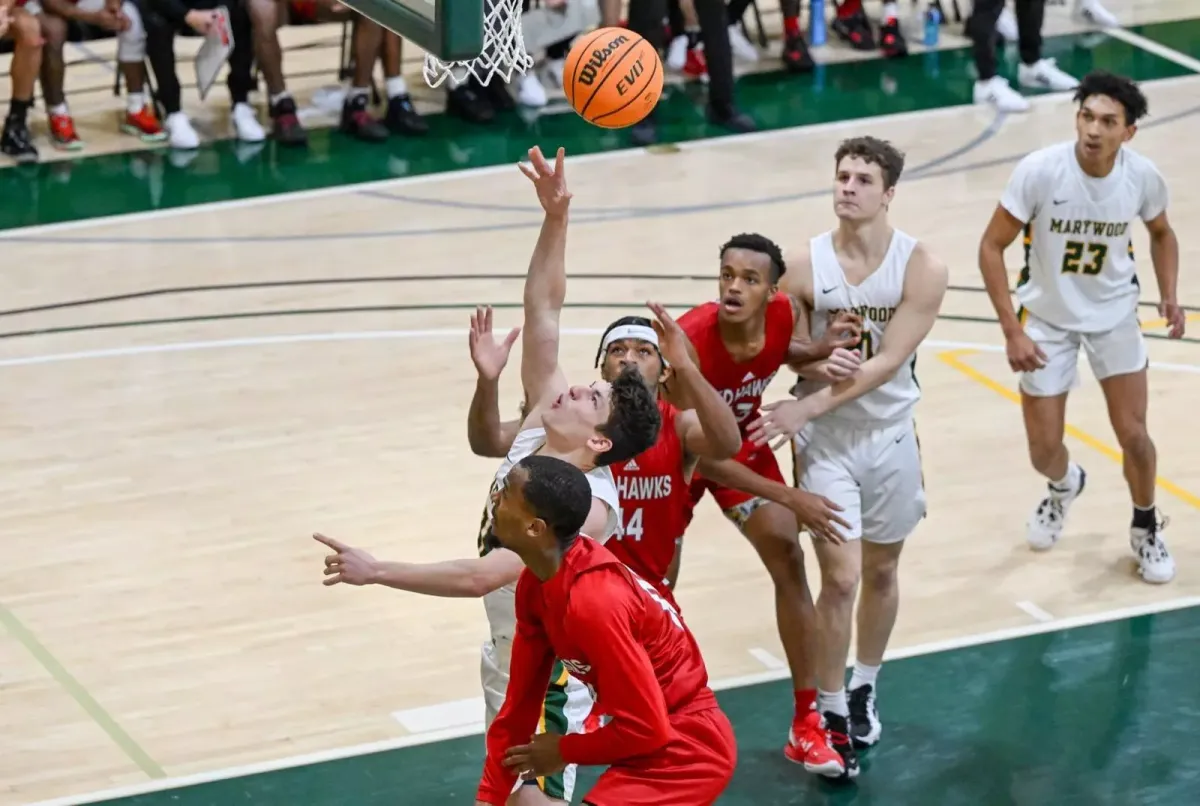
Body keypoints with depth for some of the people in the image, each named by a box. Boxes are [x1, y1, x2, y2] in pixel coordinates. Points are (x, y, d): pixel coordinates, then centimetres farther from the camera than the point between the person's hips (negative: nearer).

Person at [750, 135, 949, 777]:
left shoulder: (921, 269, -13)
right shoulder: (804, 266, -12)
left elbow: (886, 362, -19)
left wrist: (804, 408, -25)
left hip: (889, 436, 1)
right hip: (824, 441, -1)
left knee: (881, 572, 16)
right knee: (840, 578, -7)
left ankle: (864, 688, 38)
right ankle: (830, 710, 9)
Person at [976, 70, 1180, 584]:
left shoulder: (1143, 177, -19)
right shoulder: (1040, 171, -27)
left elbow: (1161, 233, 5)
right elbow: (992, 246, -17)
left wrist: (1169, 295, -10)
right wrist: (1012, 331, -22)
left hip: (1114, 315, 1)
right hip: (1048, 318, -1)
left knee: (1133, 435, -3)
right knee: (1044, 451, 5)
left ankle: (1146, 529, 26)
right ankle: (1064, 486, 43)